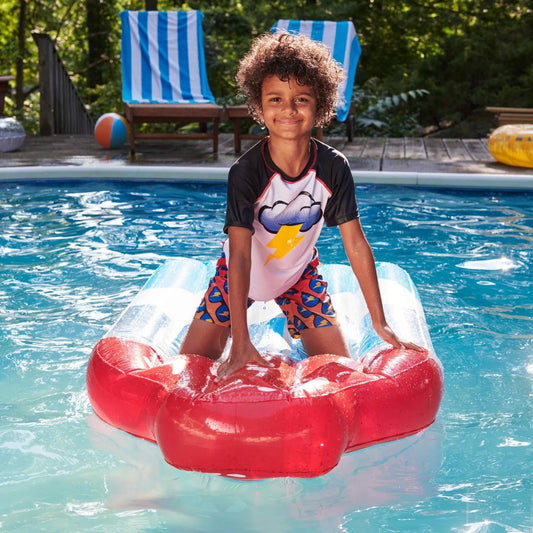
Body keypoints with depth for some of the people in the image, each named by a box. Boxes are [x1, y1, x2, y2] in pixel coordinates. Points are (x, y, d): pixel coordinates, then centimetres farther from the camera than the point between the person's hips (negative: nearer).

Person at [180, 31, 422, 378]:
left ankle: (294, 328, 25)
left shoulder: (333, 168, -23)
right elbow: (240, 255, -33)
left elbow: (356, 244, -17)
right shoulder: (246, 172, -31)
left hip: (299, 273, 2)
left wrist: (380, 324, -17)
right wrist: (241, 342, -40)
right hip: (241, 274, -2)